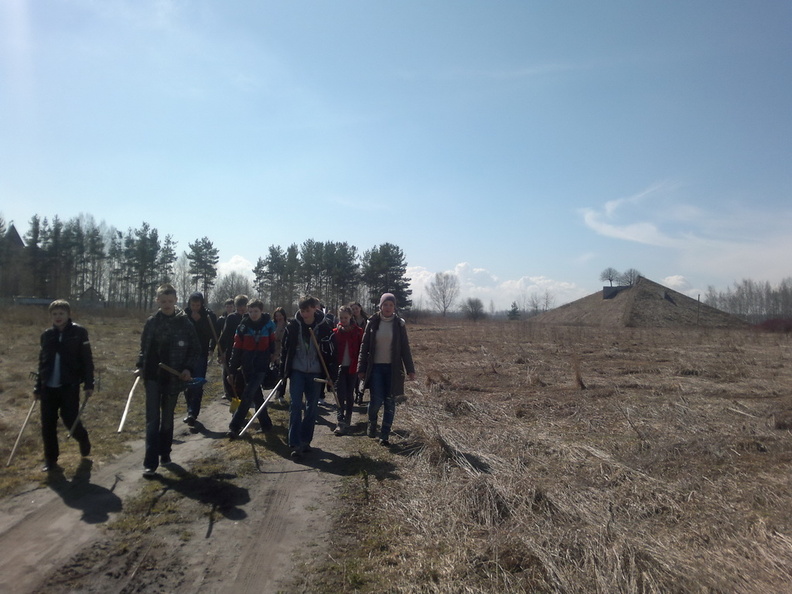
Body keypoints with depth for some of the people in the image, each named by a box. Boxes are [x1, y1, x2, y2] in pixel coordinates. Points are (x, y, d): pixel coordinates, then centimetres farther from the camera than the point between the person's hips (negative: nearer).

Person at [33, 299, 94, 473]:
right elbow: (42, 362, 15)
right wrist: (38, 387, 15)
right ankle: (50, 460, 19)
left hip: (70, 385, -4)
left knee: (70, 419, -4)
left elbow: (87, 359, -5)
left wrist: (88, 384, -9)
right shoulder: (46, 335, 8)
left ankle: (83, 438, 29)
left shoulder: (79, 332, -5)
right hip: (49, 387, 4)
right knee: (47, 425, 5)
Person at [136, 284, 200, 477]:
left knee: (167, 417, 13)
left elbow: (195, 349, -1)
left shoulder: (185, 323, -6)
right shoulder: (151, 322, 2)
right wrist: (140, 366, 0)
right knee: (153, 419, -2)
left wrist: (188, 368, -12)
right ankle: (150, 462, 0)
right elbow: (144, 347, 13)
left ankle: (165, 453, 29)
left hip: (174, 378, -1)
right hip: (153, 376, 1)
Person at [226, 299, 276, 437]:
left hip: (261, 366, -3)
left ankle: (235, 426, -4)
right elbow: (237, 349, 0)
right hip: (247, 366, 3)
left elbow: (273, 346, 3)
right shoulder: (243, 326, -2)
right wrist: (232, 370, 0)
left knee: (247, 396, -10)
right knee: (256, 396, 13)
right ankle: (265, 423, 26)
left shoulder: (269, 326, -4)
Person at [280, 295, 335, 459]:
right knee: (295, 406, -7)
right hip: (297, 371, 0)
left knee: (312, 408, 7)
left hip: (315, 373, 1)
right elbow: (285, 349, 3)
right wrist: (283, 371, 2)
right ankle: (295, 444, -4)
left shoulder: (324, 327, -6)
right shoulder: (293, 325, -4)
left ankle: (305, 441, 20)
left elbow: (328, 352, 0)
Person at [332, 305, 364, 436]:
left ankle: (346, 421, 19)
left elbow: (361, 350, -1)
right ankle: (341, 421, -9)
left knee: (350, 394, 8)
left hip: (353, 367, 0)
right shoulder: (336, 332, 3)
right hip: (340, 367, 0)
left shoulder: (358, 331, -1)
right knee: (341, 394, -8)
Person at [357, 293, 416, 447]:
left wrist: (410, 369, -1)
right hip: (375, 367, -1)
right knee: (376, 400, -7)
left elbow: (405, 348, 2)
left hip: (393, 369, 1)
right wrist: (362, 368, 1)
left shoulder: (399, 324, 1)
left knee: (390, 402, 3)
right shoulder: (373, 322, 0)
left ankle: (384, 436, 14)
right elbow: (364, 346, 3)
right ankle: (372, 423, 25)